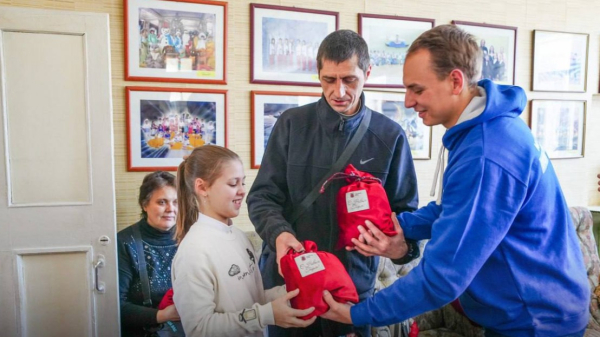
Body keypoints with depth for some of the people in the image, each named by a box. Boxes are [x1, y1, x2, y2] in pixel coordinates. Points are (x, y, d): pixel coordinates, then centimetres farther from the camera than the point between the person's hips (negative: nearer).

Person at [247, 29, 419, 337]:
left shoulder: (389, 136, -4)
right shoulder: (291, 124, -3)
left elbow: (403, 208, 1)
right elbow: (262, 196, -3)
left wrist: (402, 242, -21)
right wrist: (278, 232, -23)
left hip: (355, 283, 0)